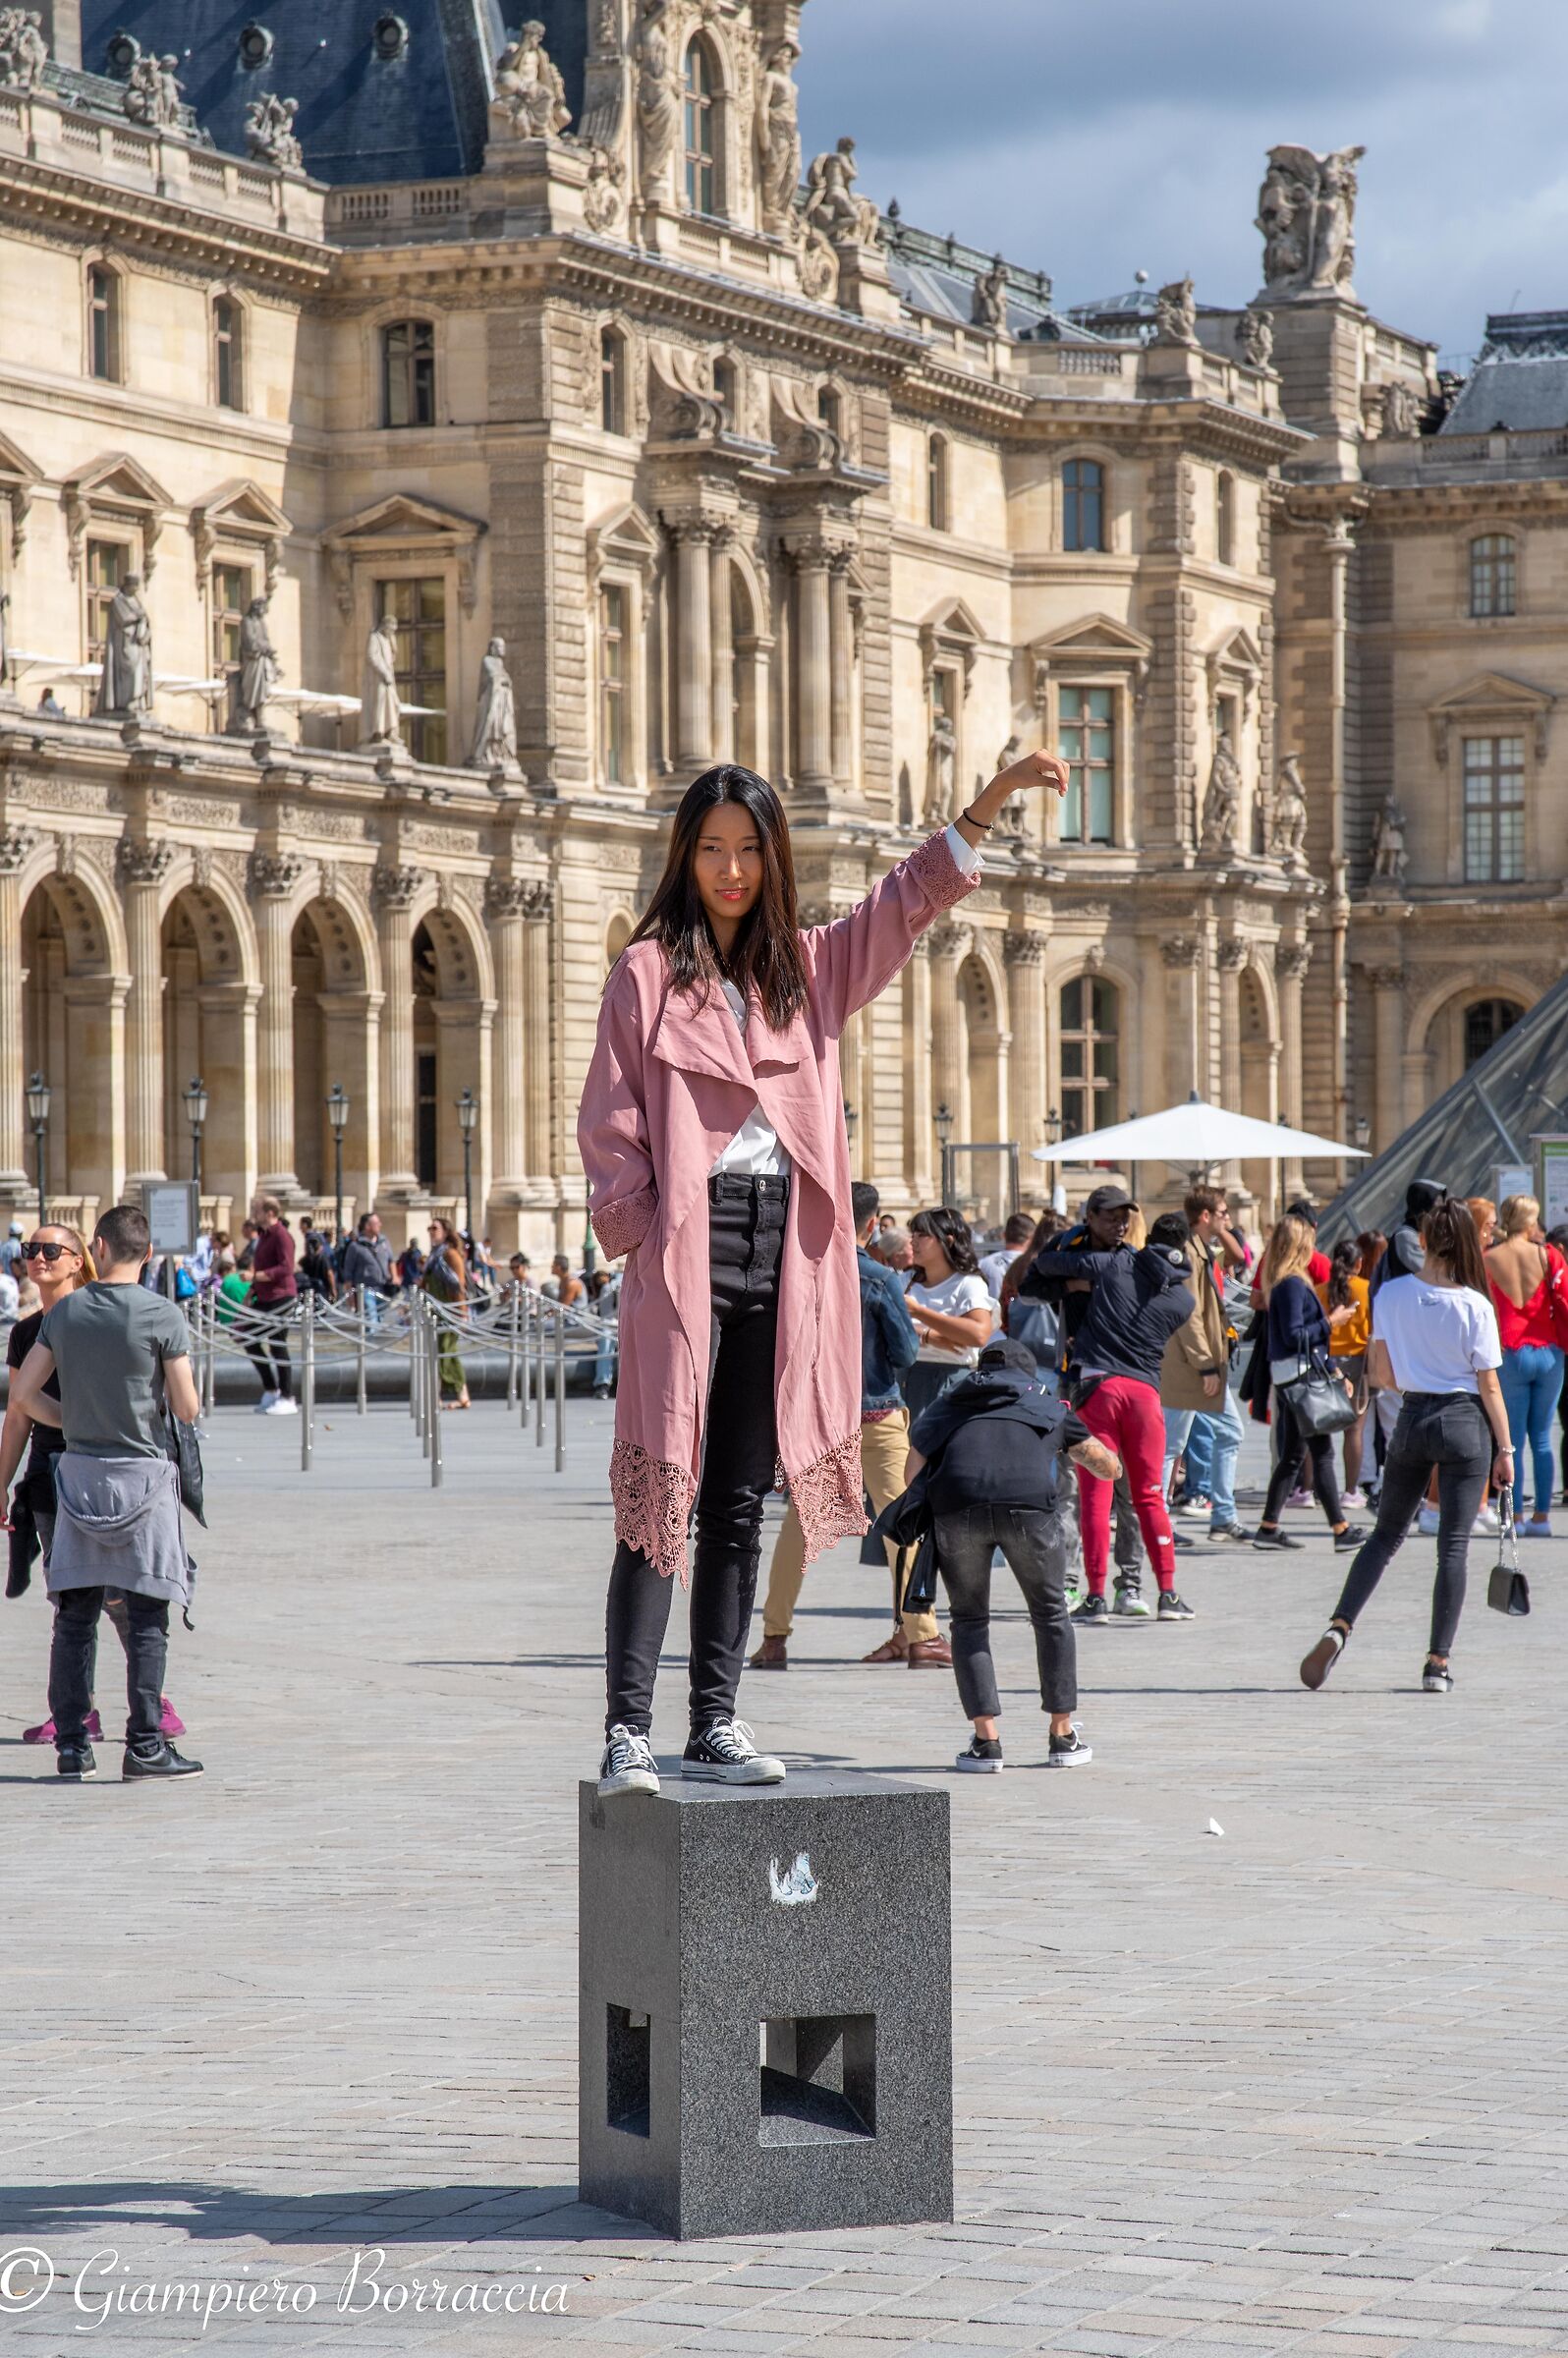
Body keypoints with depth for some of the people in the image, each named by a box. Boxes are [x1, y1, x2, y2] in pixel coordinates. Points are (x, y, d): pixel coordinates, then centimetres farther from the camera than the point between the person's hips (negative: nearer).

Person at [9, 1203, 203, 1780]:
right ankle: (144, 1745, -3)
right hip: (143, 1473, -4)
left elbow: (24, 1392, 5)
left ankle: (71, 1745, 7)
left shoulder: (64, 1312, 3)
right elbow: (188, 1409, -8)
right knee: (147, 1619, -1)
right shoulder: (163, 1317, -9)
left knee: (75, 1616, 8)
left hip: (79, 1470, 4)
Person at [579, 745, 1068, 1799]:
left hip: (781, 1270, 5)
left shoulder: (809, 969, 16)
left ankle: (716, 1720, 12)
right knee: (662, 1497, -9)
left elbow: (910, 901, 16)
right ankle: (629, 1731, -11)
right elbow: (610, 1128, -1)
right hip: (683, 1269, -5)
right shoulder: (648, 974, 3)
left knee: (740, 1505, 8)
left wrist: (997, 795, 8)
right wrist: (638, 1236, -12)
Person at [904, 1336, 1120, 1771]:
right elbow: (1108, 1466, 44)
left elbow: (907, 1474, 24)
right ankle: (1063, 1736, 25)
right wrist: (1073, 1449, 64)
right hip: (1029, 1502, 0)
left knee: (969, 1620, 20)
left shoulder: (950, 1404, 33)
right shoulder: (1049, 1406, 33)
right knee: (1051, 1615, 22)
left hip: (956, 1504, 0)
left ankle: (986, 1740, 11)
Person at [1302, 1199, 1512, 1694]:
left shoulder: (1391, 1295, -3)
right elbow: (1489, 1387, -7)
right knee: (1454, 1546, 2)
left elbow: (1381, 1373, 4)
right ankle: (1438, 1661, 1)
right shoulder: (1475, 1307, -11)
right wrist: (1504, 1450, 0)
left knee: (1386, 1535, 15)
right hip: (1466, 1423, -3)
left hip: (1412, 1420, 3)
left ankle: (1339, 1626, -3)